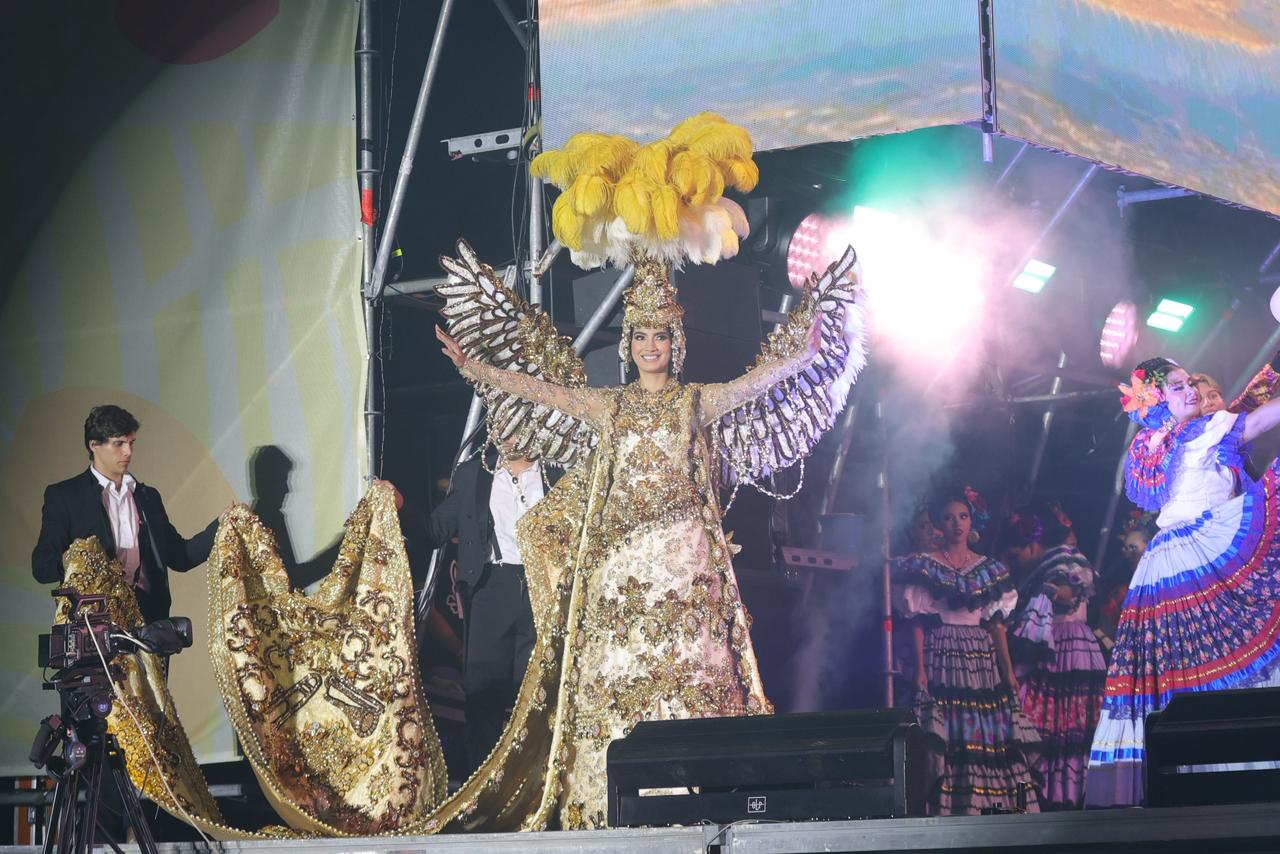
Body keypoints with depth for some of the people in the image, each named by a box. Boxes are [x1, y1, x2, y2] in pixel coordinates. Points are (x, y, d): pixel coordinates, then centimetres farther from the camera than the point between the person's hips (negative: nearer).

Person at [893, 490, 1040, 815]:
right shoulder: (925, 566, 2)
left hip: (982, 656, 4)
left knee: (989, 737, -1)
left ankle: (988, 808, 2)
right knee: (943, 736, -10)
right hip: (941, 655, -4)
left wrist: (1008, 669, 4)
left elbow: (997, 623, 11)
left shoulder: (989, 568, 13)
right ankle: (944, 809, -9)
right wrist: (920, 668, -13)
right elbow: (918, 623, -3)